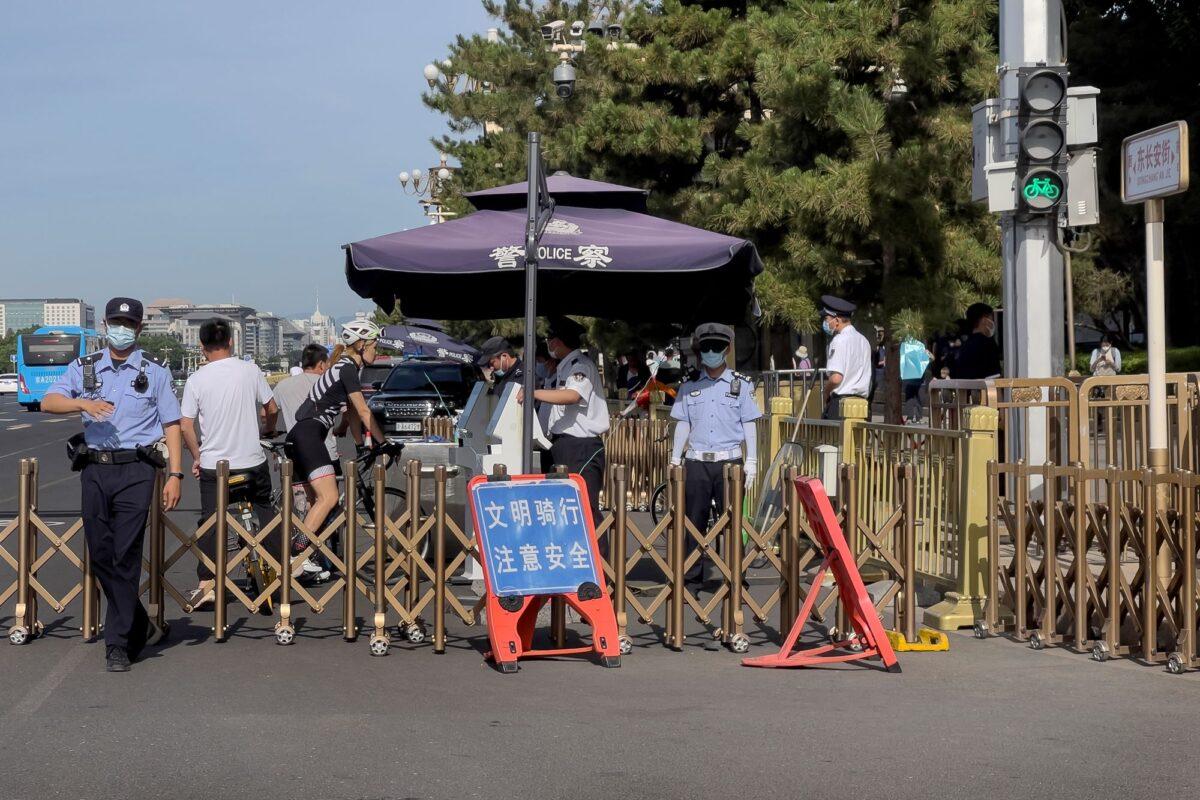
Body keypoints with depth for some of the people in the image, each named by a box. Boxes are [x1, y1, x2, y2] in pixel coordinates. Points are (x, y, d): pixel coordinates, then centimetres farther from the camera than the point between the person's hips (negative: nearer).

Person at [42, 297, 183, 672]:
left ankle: (118, 644, -4)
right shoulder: (84, 367, 13)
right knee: (100, 554, 6)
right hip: (94, 469, 3)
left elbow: (171, 426, 6)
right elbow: (49, 402, 0)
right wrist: (83, 403, -19)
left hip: (136, 470, -3)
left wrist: (175, 475, -3)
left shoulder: (155, 371, 8)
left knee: (126, 556, -8)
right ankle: (137, 625, 24)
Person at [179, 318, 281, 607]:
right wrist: (268, 430, 26)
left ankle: (206, 584, -1)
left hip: (212, 464, -1)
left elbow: (186, 425, -8)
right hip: (252, 462, 1)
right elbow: (271, 408, 5)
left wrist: (196, 457, 6)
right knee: (264, 513, 19)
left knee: (210, 522, 4)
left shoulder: (196, 380, -7)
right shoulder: (250, 370, -4)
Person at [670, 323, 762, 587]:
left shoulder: (740, 384, 5)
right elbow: (683, 425, 12)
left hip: (730, 461, -2)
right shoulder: (689, 386, 10)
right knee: (693, 522, 2)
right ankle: (691, 577, 8)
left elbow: (748, 426, 5)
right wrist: (675, 461, 8)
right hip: (696, 462, 2)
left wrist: (751, 462, 1)